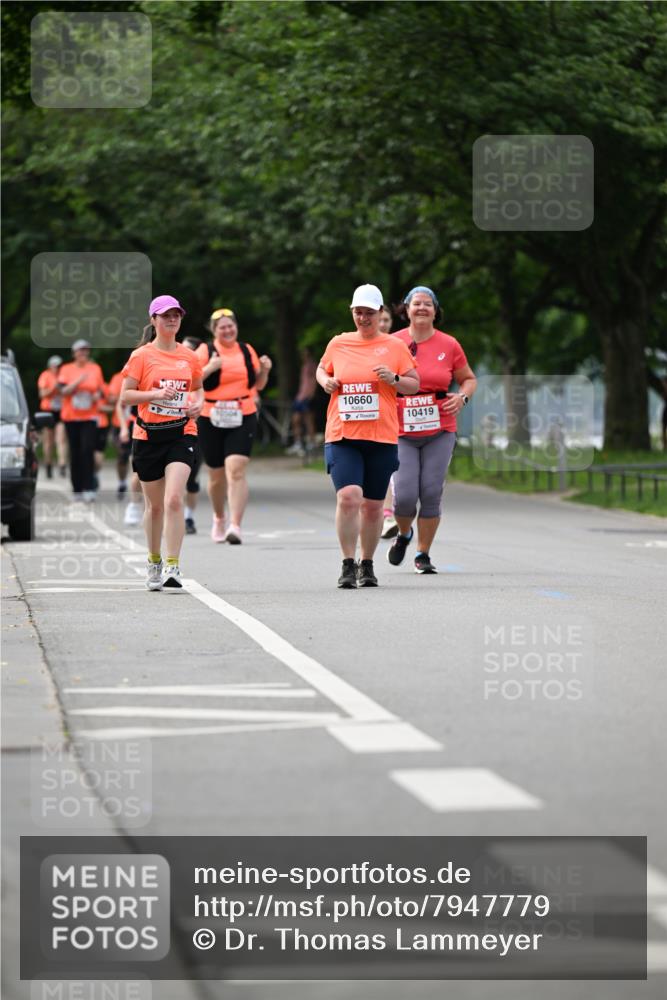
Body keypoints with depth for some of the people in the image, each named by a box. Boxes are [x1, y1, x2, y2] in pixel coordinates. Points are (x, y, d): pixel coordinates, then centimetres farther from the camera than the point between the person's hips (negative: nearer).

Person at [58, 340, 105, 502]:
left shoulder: (95, 369, 8)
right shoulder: (66, 369, 4)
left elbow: (100, 390, 15)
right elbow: (63, 391, -7)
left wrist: (97, 396, -7)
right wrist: (78, 381, -20)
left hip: (89, 417, 0)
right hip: (71, 417, 0)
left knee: (88, 451, -14)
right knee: (75, 453, 3)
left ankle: (89, 489, -18)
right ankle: (77, 490, 10)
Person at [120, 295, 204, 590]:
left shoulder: (188, 356, 8)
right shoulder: (141, 356, -1)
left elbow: (198, 388, 23)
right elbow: (125, 396, -5)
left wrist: (198, 403, 1)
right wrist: (156, 393, -19)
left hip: (182, 433, 1)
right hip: (148, 435, -1)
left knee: (174, 499, -17)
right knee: (155, 505, 10)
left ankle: (172, 567, -18)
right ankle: (154, 562, 30)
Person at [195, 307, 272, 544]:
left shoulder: (246, 351, 9)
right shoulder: (205, 351, 0)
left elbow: (258, 384, 19)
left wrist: (264, 370, -1)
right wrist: (210, 368, -23)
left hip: (242, 419, 0)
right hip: (212, 421, 0)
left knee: (236, 471, -17)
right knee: (217, 475, 12)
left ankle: (235, 526, -22)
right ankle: (219, 518, 38)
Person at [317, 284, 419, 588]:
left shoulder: (394, 346, 5)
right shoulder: (338, 344, 8)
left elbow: (415, 384, 8)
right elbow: (322, 369, 25)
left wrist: (394, 379, -12)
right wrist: (326, 381, 3)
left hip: (381, 437, 1)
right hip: (341, 436, 0)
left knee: (373, 505, 7)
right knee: (348, 496, -19)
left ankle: (367, 564, 24)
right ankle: (348, 564, -11)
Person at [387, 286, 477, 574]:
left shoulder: (449, 345, 3)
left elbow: (469, 379, 15)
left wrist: (462, 396, -6)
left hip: (439, 431, 1)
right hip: (401, 433, -1)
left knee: (431, 493, -3)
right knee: (404, 495, -9)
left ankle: (423, 555, 12)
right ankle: (403, 534, 25)